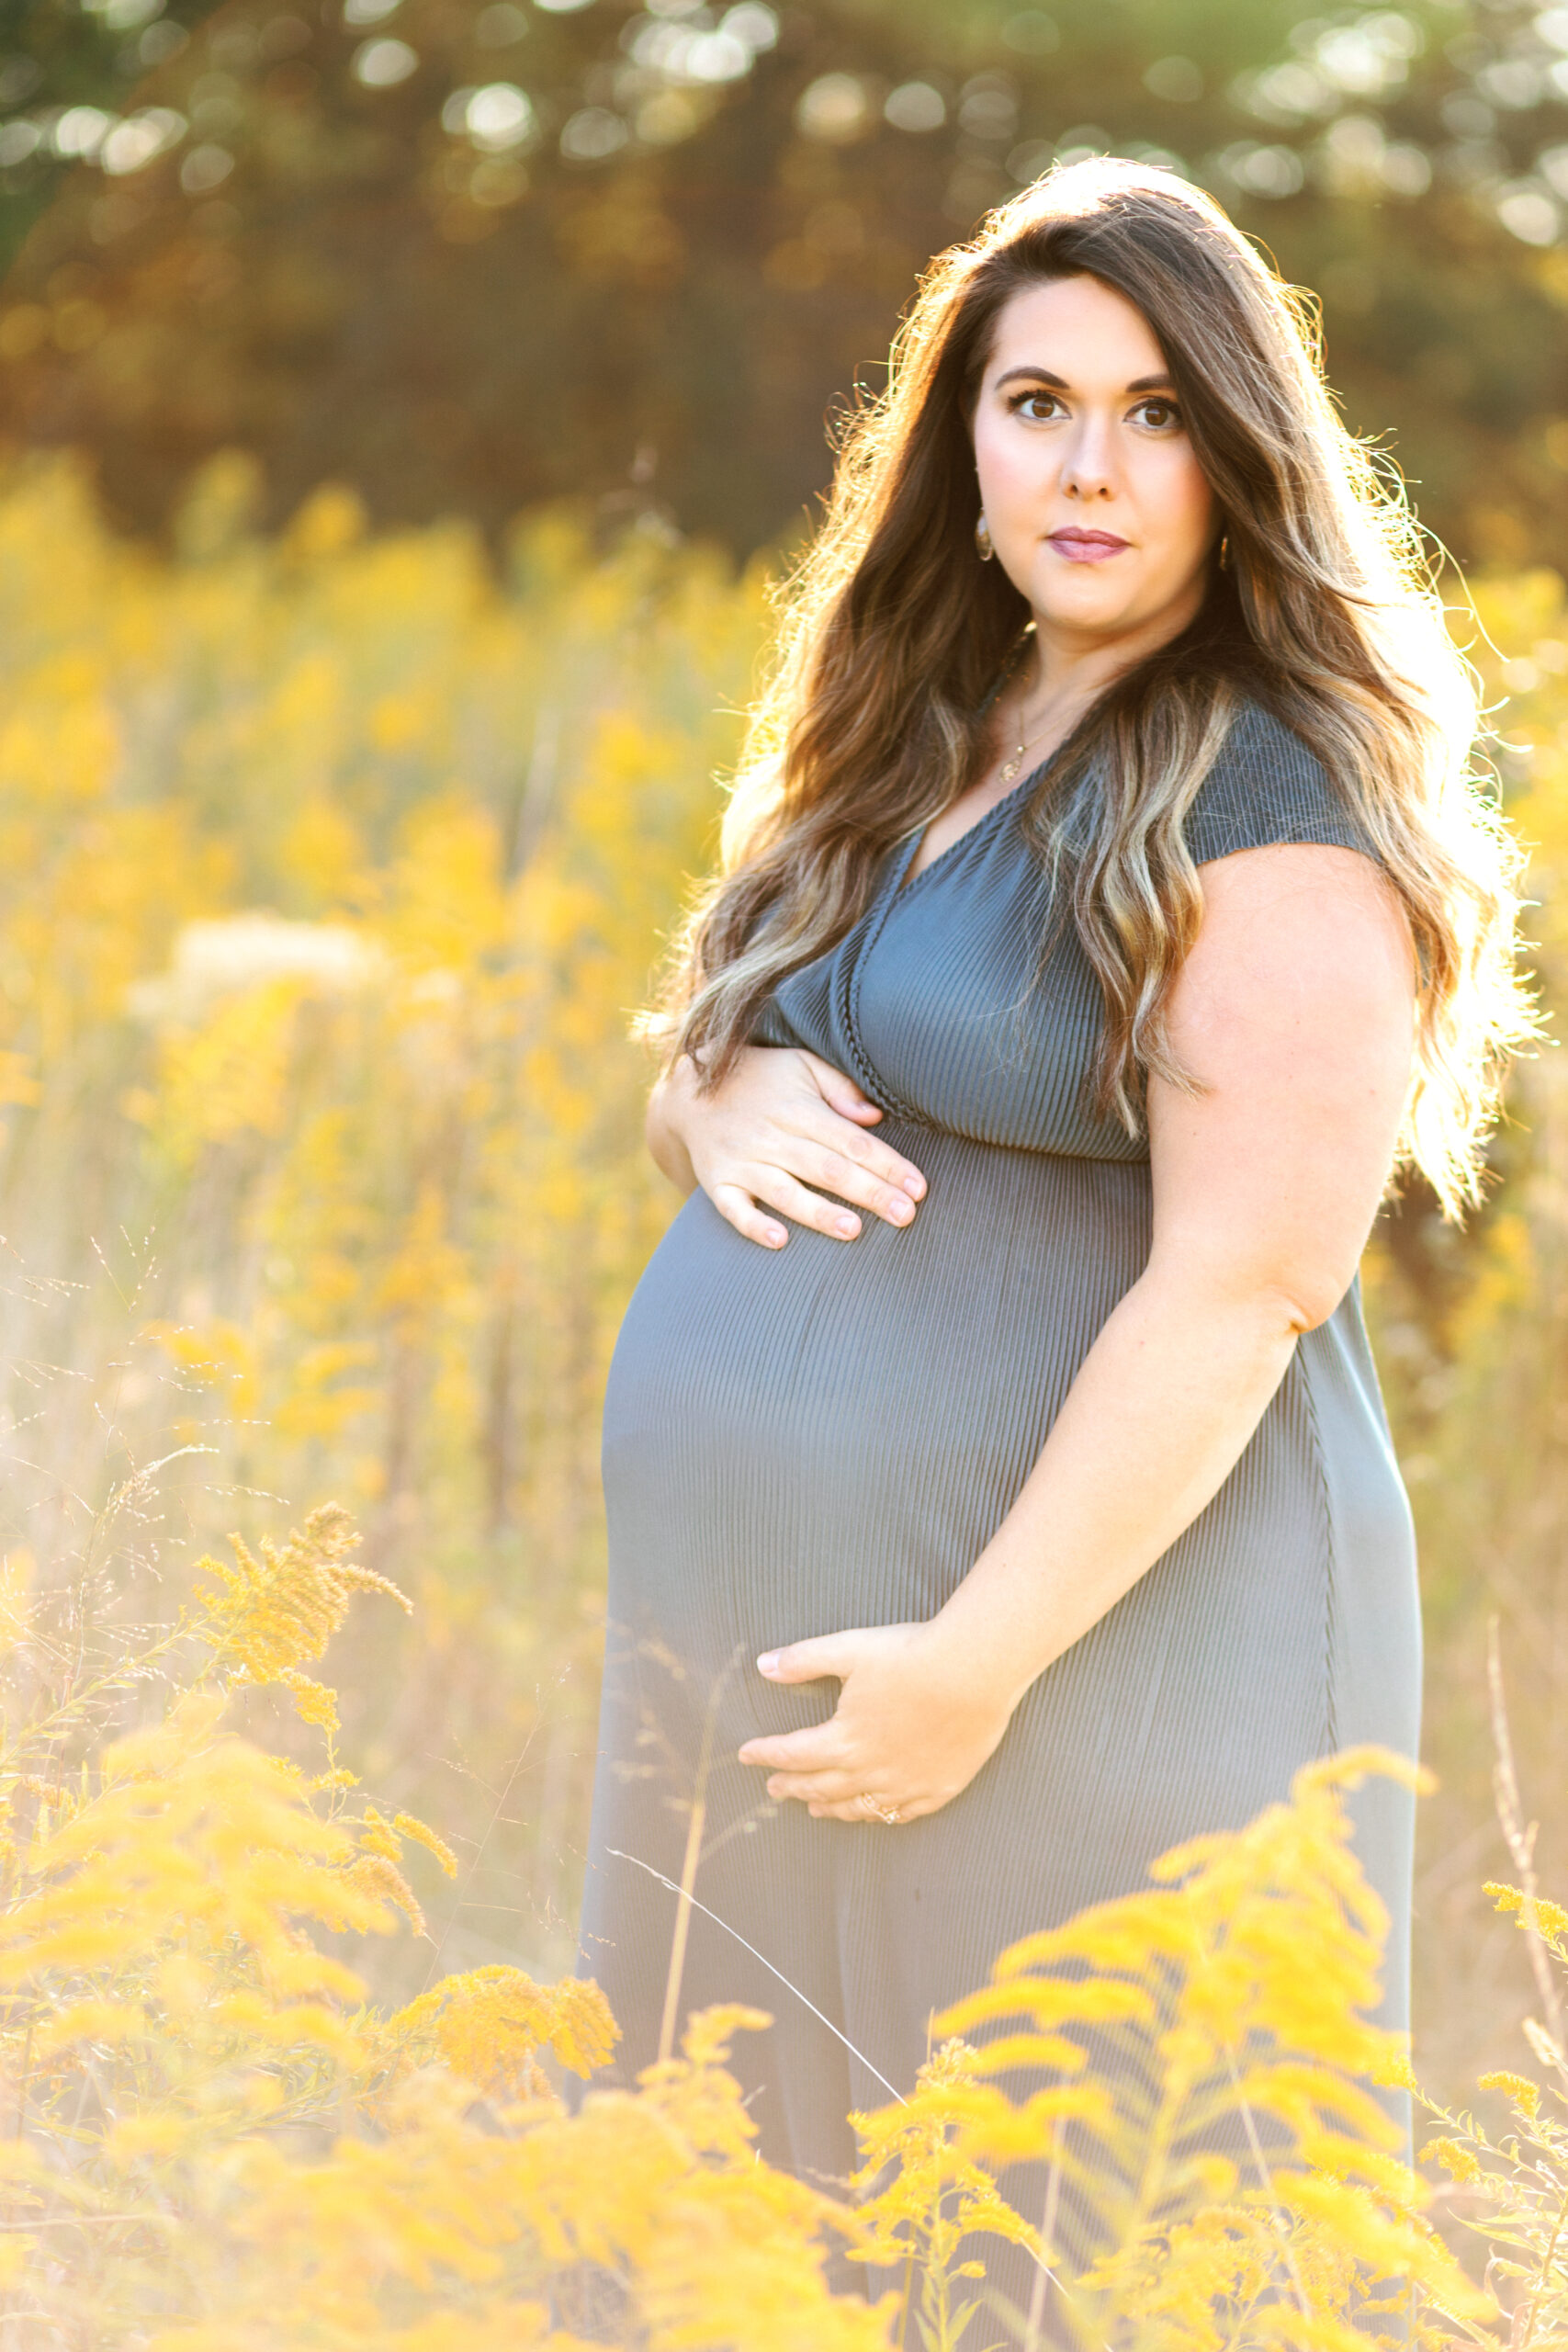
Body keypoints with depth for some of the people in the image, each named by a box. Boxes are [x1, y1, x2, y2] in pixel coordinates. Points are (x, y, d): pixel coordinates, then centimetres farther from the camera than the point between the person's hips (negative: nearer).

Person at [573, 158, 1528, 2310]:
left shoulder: (1279, 807, -11)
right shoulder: (910, 743, 13)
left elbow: (1236, 1293, -18)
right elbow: (692, 1074, 21)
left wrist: (982, 1663, -20)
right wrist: (720, 1104, -4)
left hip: (1101, 1623, -7)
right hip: (759, 1640, 8)